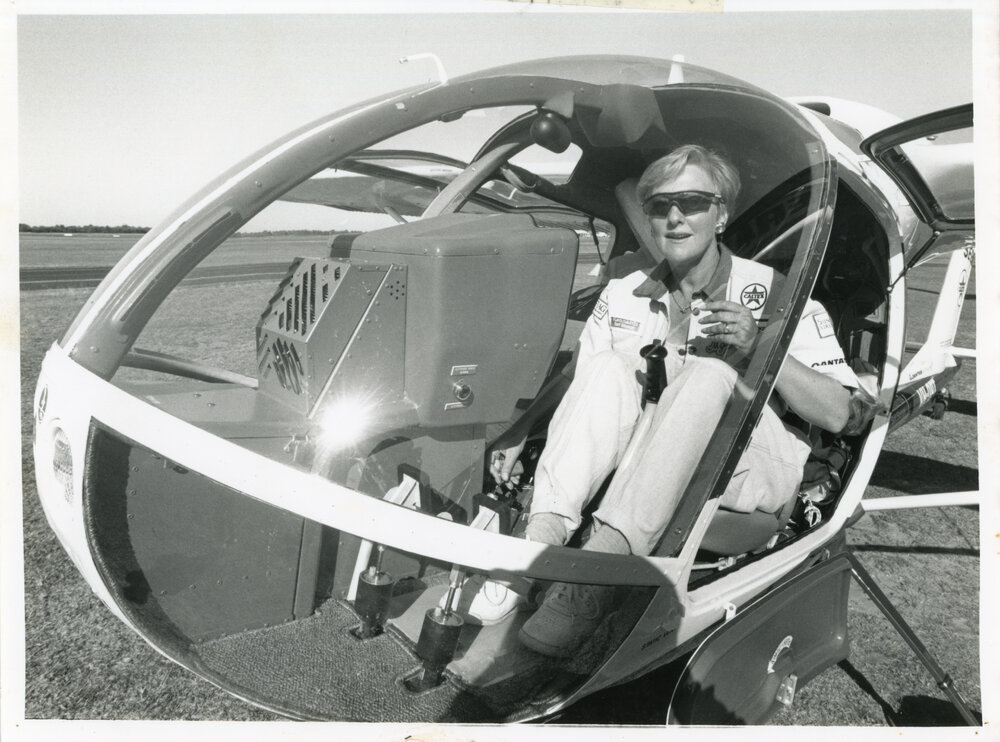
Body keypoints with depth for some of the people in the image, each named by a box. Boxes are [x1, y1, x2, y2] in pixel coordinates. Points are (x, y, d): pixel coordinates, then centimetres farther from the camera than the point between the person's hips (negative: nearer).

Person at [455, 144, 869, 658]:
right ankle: (538, 545, -33)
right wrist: (520, 429, -4)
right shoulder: (624, 293, 7)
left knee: (711, 372, -31)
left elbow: (837, 414, -9)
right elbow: (575, 377, 12)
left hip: (750, 471, -3)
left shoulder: (774, 294, -4)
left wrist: (760, 347, -22)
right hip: (640, 469, 3)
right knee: (606, 367, -20)